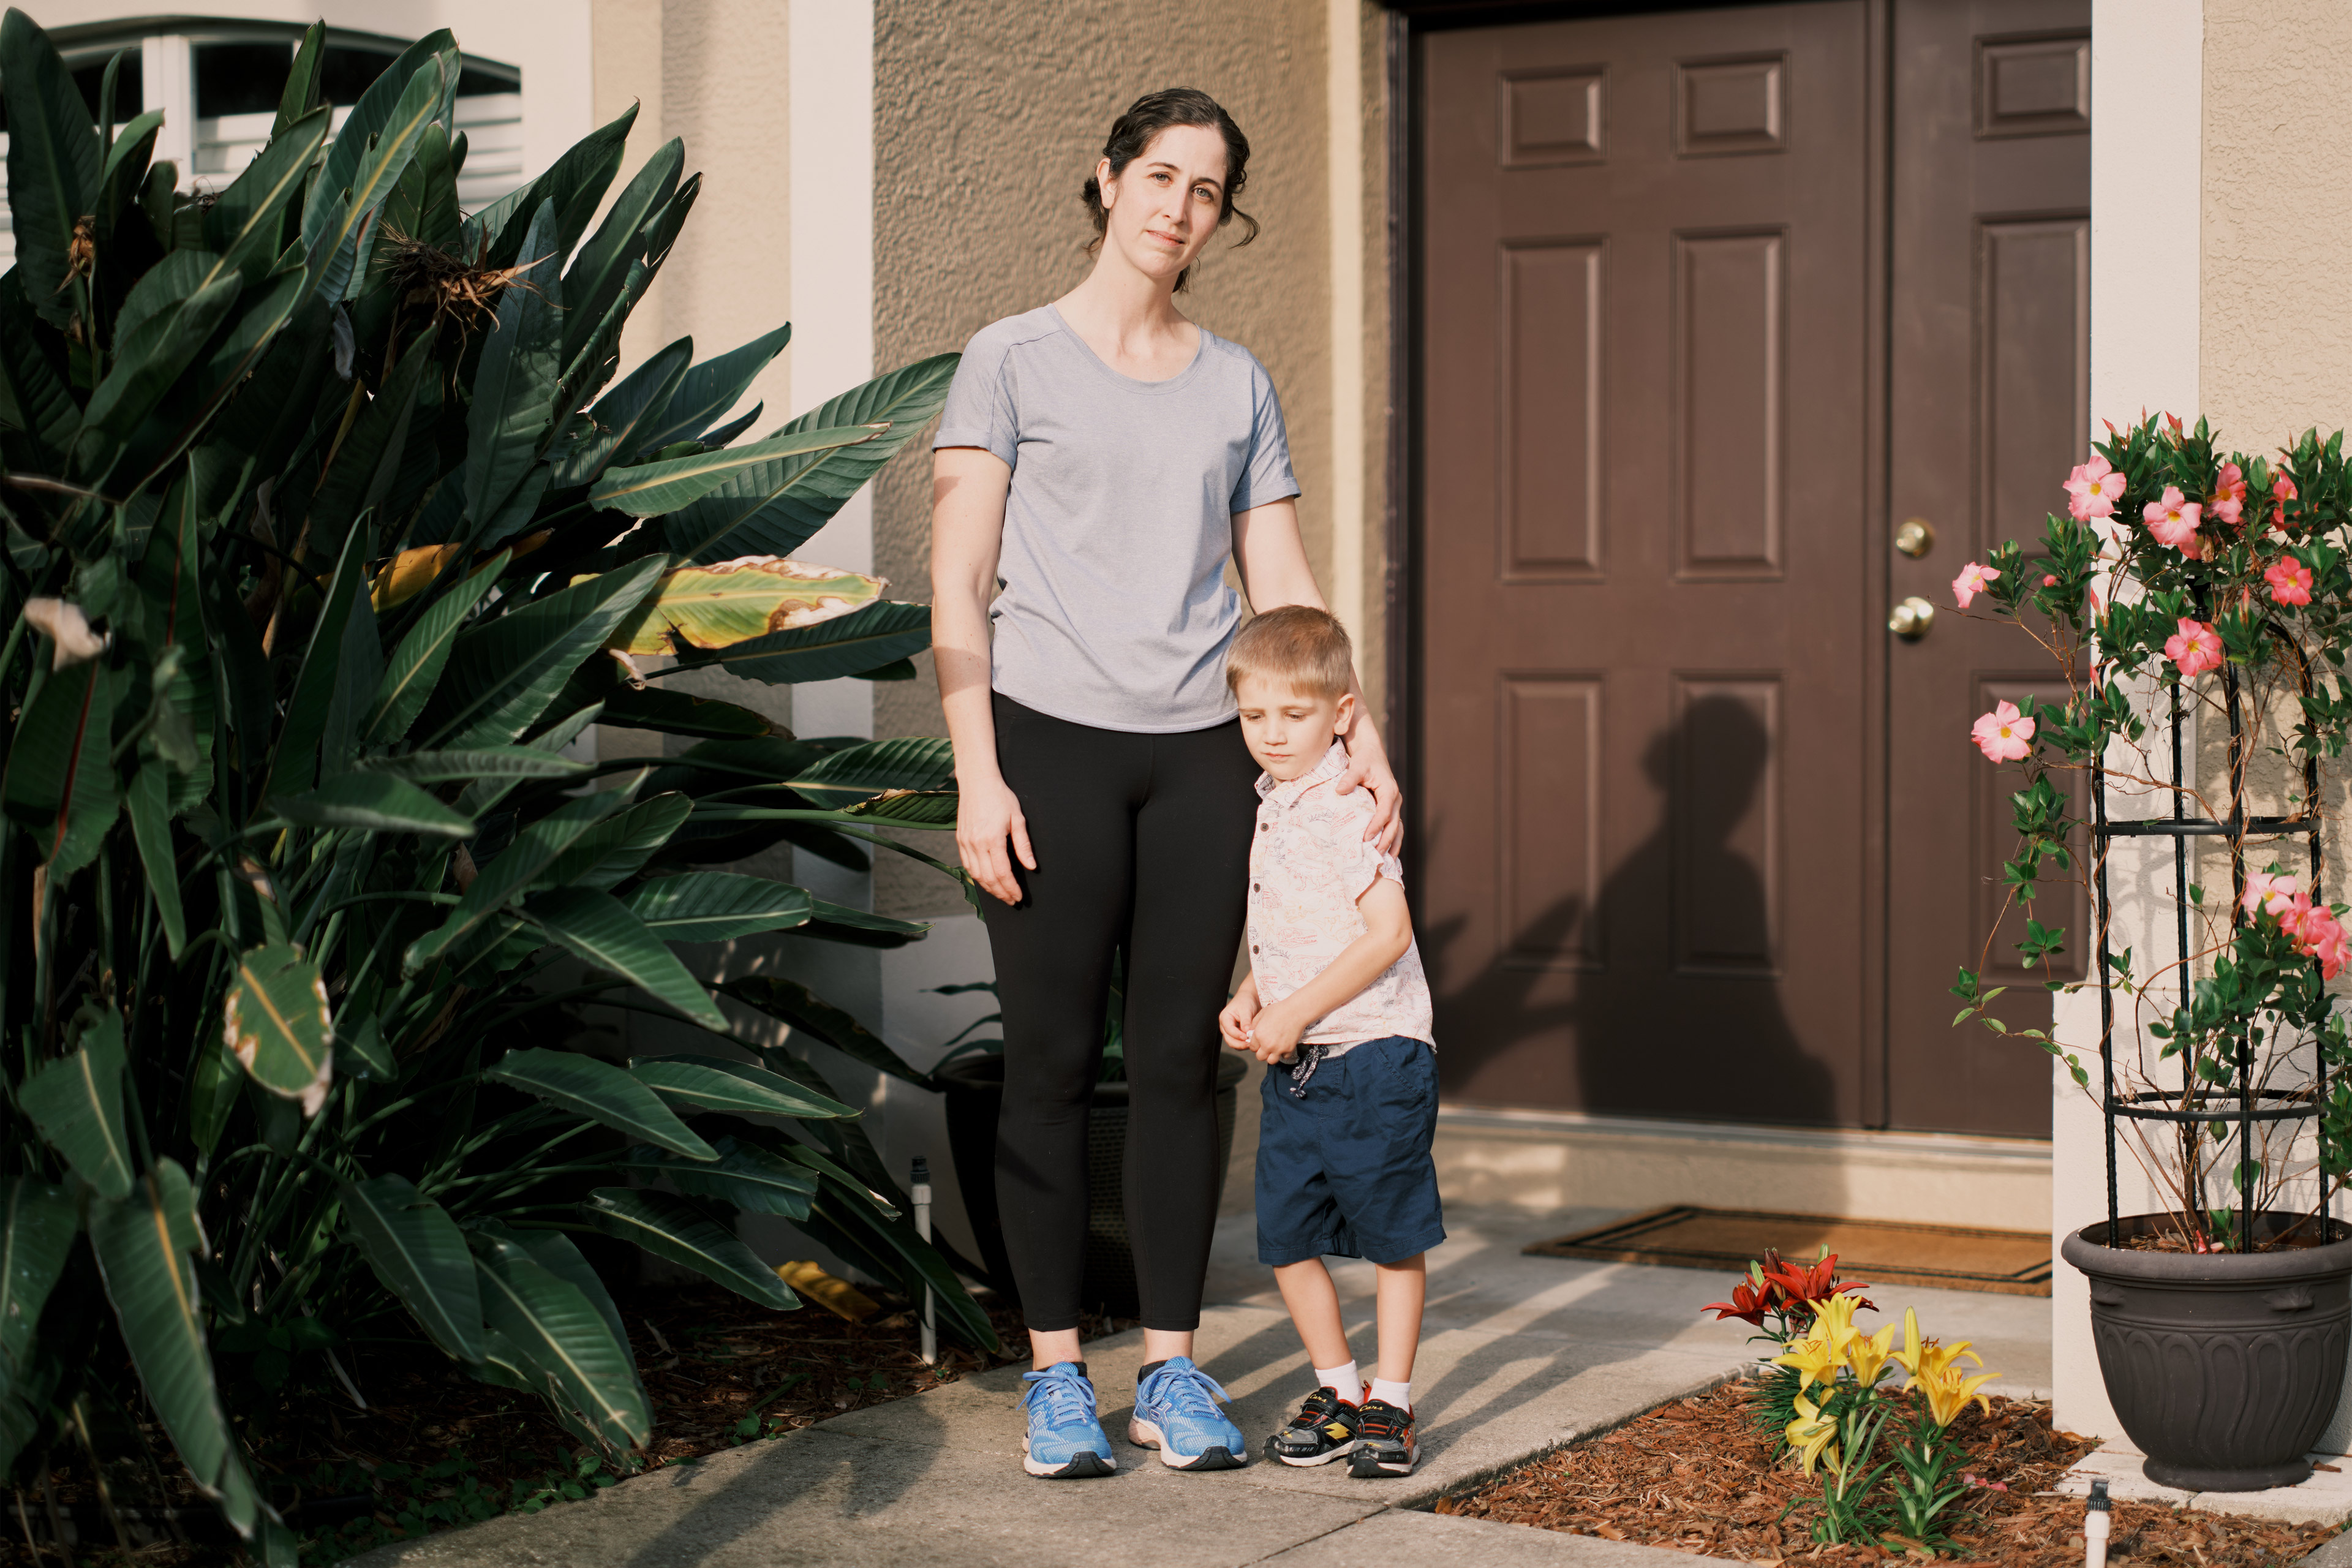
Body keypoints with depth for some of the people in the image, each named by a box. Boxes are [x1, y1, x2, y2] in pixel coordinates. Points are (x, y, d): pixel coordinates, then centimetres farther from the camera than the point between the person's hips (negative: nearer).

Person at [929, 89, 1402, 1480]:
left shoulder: (1239, 385, 14)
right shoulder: (1014, 360, 3)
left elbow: (1284, 584, 15)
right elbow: (959, 589, -1)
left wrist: (1360, 733, 2)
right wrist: (978, 775, -9)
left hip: (1200, 750, 3)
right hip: (1054, 739, -3)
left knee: (1183, 1061, 4)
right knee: (1055, 1062, -1)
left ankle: (1174, 1370, 12)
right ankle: (1058, 1376, 7)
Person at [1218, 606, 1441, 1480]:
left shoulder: (1348, 811, -15)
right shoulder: (1274, 810, 12)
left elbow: (1388, 931, -21)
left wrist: (1296, 1011, -19)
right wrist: (1248, 999, 5)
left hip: (1374, 1057, -8)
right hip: (1295, 1070, 8)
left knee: (1393, 1236, 3)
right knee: (1286, 1236, 7)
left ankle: (1390, 1404, 12)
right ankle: (1336, 1392, 21)